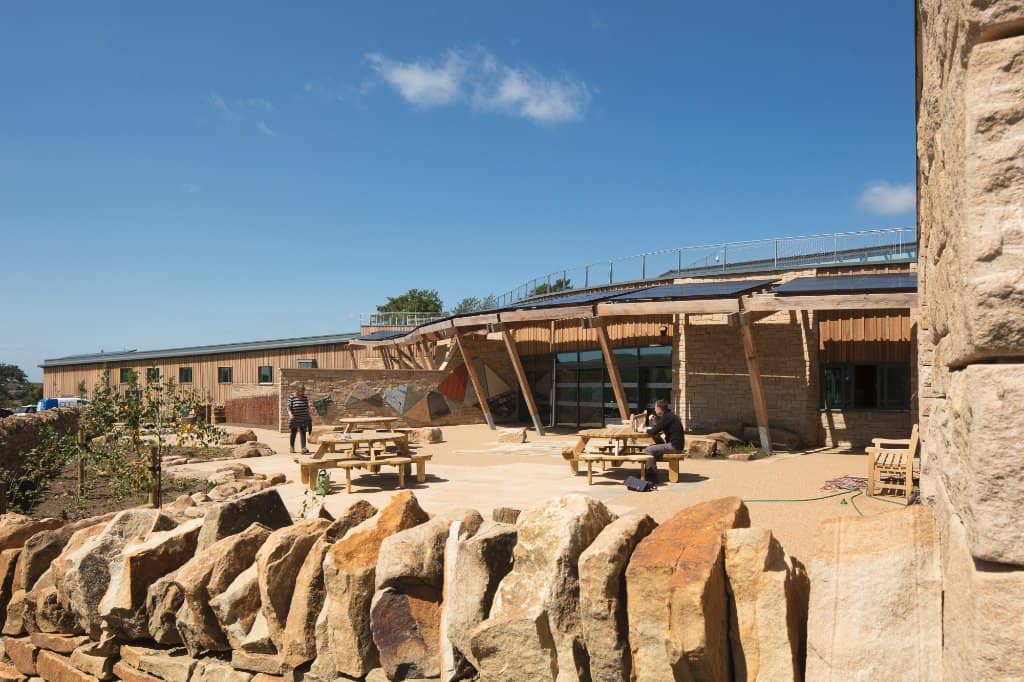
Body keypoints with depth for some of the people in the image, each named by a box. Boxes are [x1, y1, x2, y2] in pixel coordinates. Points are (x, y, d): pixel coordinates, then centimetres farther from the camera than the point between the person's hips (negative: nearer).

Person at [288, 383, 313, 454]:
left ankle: (304, 449, -15)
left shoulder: (305, 397, 6)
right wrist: (290, 414, -27)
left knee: (303, 433, -8)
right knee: (293, 433, 13)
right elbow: (289, 407, -12)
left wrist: (309, 415, 16)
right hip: (294, 419, -2)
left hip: (304, 419, 2)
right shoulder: (291, 397, -6)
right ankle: (292, 447, 33)